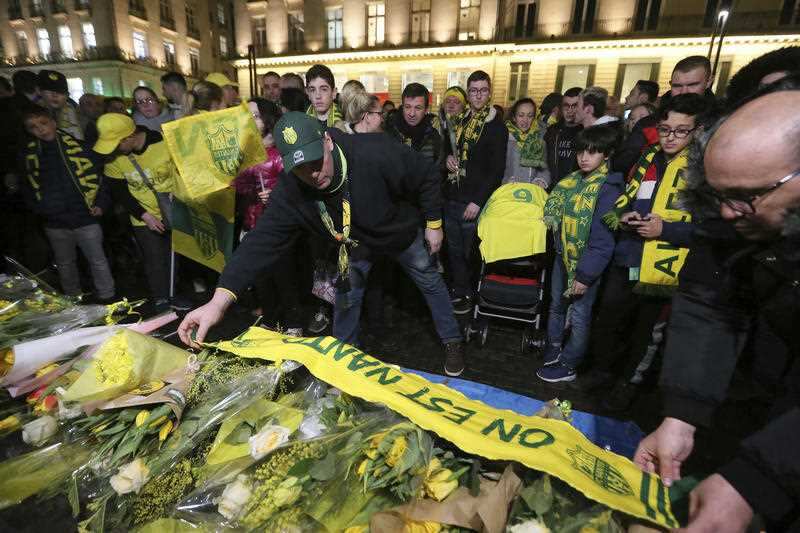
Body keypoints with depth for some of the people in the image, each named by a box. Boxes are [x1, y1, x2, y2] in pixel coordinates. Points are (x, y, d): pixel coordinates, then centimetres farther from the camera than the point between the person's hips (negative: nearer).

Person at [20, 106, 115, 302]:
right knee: (65, 264, 18)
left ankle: (107, 299, 19)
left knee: (98, 261, 5)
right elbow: (27, 187, 14)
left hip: (85, 219, -4)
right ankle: (73, 300, 34)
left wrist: (101, 203, -9)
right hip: (54, 223, 4)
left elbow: (100, 174, -2)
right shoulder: (29, 155, 3)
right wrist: (37, 208, 1)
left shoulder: (78, 146, -6)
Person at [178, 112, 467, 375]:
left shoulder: (376, 153, -40)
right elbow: (263, 241, -33)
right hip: (356, 242, 2)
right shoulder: (290, 192, -30)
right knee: (347, 295, 8)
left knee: (430, 282, 14)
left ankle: (452, 341, 39)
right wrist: (219, 301, -43)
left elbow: (427, 175, -25)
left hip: (402, 231, -1)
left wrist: (433, 223, -15)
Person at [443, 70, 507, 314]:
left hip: (474, 202, -5)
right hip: (451, 198, 6)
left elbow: (497, 170, -10)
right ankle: (458, 291, 29)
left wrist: (477, 201, -16)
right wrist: (448, 157, 2)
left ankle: (471, 295, 22)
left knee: (470, 253, 5)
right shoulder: (460, 121, 13)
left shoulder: (496, 126, -5)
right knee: (454, 250, 13)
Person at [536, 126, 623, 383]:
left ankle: (567, 365, 22)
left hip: (585, 263, -7)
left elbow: (603, 240, -19)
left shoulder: (608, 189, -17)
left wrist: (585, 275, -20)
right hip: (562, 256, 7)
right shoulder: (572, 180, 4)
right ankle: (553, 349, 41)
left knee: (579, 315, 6)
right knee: (557, 305, 21)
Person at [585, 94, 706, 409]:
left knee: (645, 333, 14)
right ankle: (603, 369, 40)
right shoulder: (648, 158, 10)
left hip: (664, 270, -5)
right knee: (606, 323, 16)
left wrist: (665, 229, -24)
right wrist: (623, 216, -2)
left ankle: (629, 382, 35)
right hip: (626, 262, 5)